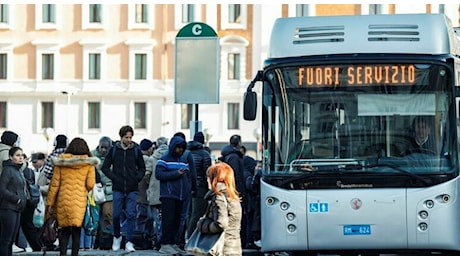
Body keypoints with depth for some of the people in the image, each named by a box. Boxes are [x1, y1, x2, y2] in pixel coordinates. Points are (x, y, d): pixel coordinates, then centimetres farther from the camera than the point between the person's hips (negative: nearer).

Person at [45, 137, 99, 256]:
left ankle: (62, 254, 1)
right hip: (79, 201, -1)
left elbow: (54, 184, 2)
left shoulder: (61, 161, 2)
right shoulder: (89, 163, -1)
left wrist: (50, 203, 7)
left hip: (63, 200, 1)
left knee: (64, 231, 11)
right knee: (76, 232, 5)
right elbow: (90, 185, -4)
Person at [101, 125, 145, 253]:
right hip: (118, 189, 0)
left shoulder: (136, 150, 4)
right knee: (116, 214, 1)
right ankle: (117, 237, 25)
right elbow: (105, 167, 7)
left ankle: (129, 242, -2)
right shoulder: (114, 150, 3)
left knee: (131, 215, -5)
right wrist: (114, 178, -5)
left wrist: (137, 178, -2)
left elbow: (142, 168, 14)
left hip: (132, 189, 0)